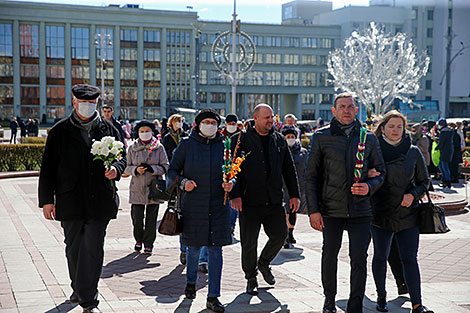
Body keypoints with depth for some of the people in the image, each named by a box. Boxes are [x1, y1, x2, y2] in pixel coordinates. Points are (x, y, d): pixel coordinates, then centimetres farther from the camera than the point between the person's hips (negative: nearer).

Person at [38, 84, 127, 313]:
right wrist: (47, 199, 0)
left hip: (100, 200, -1)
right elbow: (48, 168, 4)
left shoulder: (108, 129, 7)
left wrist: (116, 169, -9)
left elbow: (122, 156, 15)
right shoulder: (60, 131, 4)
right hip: (70, 200, 1)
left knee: (93, 249, -6)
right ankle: (78, 289, 33)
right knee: (73, 248, 13)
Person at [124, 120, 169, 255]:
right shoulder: (132, 148, 6)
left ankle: (148, 244, 17)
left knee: (151, 218, 3)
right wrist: (136, 170, -14)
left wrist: (151, 168, -16)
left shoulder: (159, 147, 3)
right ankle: (139, 240, 22)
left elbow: (165, 167, 0)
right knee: (137, 217, -2)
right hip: (137, 188, 1)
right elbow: (126, 167, 7)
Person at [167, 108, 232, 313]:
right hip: (193, 204, -1)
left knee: (216, 250, -3)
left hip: (217, 205, 1)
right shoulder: (187, 144, 2)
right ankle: (191, 282, 38)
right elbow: (172, 170, 5)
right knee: (194, 248, 10)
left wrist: (230, 183, -8)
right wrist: (183, 181, -14)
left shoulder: (223, 145, 6)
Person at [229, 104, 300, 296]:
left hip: (274, 201, 4)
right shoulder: (240, 140, -2)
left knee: (280, 235, 0)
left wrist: (294, 194, 10)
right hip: (249, 201, -3)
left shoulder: (279, 140, 12)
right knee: (249, 242, 2)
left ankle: (264, 263, 29)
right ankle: (251, 278, 21)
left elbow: (289, 169, 16)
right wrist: (235, 195, -13)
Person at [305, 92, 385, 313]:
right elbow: (311, 176, 1)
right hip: (331, 209, -1)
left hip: (360, 210, 1)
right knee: (329, 255, 10)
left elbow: (380, 171, 13)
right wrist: (313, 210, -7)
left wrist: (370, 186, -10)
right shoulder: (321, 136, 2)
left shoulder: (369, 138, 7)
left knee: (359, 259, -1)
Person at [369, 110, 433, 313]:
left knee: (410, 259, -2)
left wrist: (413, 195, -8)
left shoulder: (413, 152, 5)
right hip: (380, 214, 0)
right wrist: (369, 177, -17)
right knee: (380, 257, 9)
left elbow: (424, 181, 11)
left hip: (408, 213, 0)